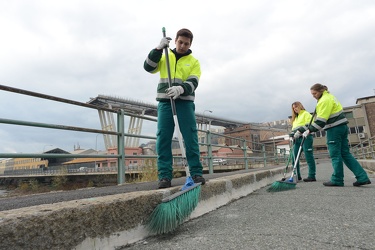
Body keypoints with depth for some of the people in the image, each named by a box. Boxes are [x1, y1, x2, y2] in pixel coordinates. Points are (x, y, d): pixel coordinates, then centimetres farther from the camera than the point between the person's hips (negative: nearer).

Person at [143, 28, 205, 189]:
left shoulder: (193, 62, 11)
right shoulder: (165, 57, 16)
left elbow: (193, 83, -4)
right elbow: (148, 67, 3)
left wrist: (180, 89, -25)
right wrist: (158, 49, -7)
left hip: (185, 102, -1)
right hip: (165, 102, 1)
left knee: (191, 137, -4)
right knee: (163, 138, -4)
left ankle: (196, 173, 4)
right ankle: (165, 175, 0)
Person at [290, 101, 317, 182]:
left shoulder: (306, 114, 4)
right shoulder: (295, 118, 26)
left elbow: (309, 125, -10)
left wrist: (300, 131, -21)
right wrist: (292, 136, 10)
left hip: (305, 137, -7)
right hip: (297, 139, 7)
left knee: (309, 157, -6)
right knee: (294, 157, 2)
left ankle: (312, 176, -1)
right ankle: (297, 175, 9)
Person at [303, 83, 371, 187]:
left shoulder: (325, 100, -15)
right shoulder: (329, 96, 17)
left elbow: (321, 120, -20)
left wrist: (309, 130, -17)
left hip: (334, 129, -10)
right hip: (342, 126, 10)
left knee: (335, 155, -2)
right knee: (345, 153, 10)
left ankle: (337, 180, 6)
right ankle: (362, 177, 9)